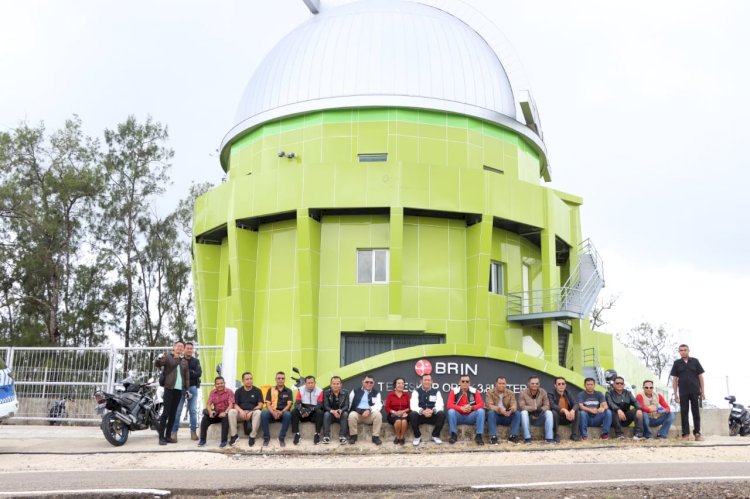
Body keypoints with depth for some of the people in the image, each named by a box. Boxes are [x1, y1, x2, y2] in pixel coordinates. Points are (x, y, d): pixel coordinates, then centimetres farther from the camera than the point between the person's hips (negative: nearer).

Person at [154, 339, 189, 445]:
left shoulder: (184, 362, 17)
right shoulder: (167, 358, 4)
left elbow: (187, 376, 17)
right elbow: (157, 364, -12)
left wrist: (187, 389, 8)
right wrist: (158, 359, -34)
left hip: (179, 389, 5)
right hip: (169, 388, -4)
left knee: (173, 413, 6)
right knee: (166, 412, -8)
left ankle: (168, 436, 11)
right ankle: (161, 437, -7)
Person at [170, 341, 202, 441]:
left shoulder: (196, 361, 11)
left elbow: (199, 373, -3)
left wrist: (187, 373, -14)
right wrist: (192, 373, -16)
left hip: (193, 387, 2)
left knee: (193, 411, 4)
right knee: (177, 410, -5)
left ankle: (193, 432, 7)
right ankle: (174, 432, -1)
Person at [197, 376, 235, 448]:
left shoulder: (229, 392, -6)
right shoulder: (212, 392, 7)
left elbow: (231, 405, -16)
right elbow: (208, 404, -2)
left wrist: (225, 412, -35)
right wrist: (210, 411, -25)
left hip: (225, 413, -4)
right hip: (216, 414, 4)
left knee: (225, 418, -37)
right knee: (204, 419, -21)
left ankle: (224, 440, -30)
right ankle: (202, 439, -11)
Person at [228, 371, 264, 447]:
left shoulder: (257, 391, 3)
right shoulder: (238, 391, 8)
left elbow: (260, 405, -4)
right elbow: (235, 404, 3)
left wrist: (251, 412, -19)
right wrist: (241, 411, -19)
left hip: (253, 412, -1)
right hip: (241, 412, 1)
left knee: (258, 412, -36)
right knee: (231, 411, -30)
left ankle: (252, 436, -26)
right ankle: (234, 435, -19)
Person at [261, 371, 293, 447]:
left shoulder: (288, 391, 10)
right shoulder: (271, 390, 12)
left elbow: (289, 404, -1)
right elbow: (268, 404, 3)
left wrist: (282, 412, -21)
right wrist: (273, 412, -18)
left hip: (283, 412, -1)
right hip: (272, 412, 1)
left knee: (288, 415, -37)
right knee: (263, 415, -33)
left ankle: (282, 438, -24)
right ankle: (266, 438, -18)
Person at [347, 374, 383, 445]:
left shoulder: (376, 393, 13)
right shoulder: (355, 391, 14)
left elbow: (378, 405, -4)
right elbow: (348, 403, 7)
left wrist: (369, 410, -21)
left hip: (370, 415, 1)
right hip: (357, 413, -1)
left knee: (378, 414, -30)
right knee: (352, 415, -34)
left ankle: (375, 437, -19)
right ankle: (353, 436, -15)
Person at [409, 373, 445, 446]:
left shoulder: (436, 392, 4)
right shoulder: (416, 392, 1)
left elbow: (440, 405, -10)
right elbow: (413, 406, -14)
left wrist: (432, 411, -33)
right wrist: (422, 411, -35)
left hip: (433, 416, 1)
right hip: (420, 416, -1)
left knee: (442, 414, -29)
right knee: (412, 414, -33)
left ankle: (435, 436, -9)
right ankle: (417, 437, -11)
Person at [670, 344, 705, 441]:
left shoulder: (695, 361, 5)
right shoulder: (677, 363, 7)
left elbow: (700, 376, 6)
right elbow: (674, 379, 8)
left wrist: (703, 391, 1)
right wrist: (675, 394, 3)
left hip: (695, 391, 0)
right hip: (683, 392, 1)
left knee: (696, 412, 3)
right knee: (684, 413, 1)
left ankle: (697, 433, 8)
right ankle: (686, 434, 4)